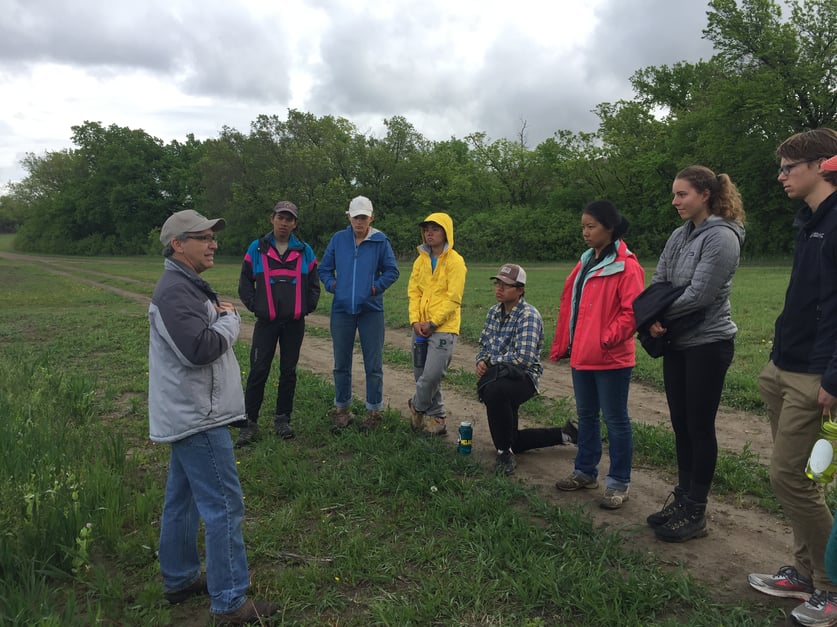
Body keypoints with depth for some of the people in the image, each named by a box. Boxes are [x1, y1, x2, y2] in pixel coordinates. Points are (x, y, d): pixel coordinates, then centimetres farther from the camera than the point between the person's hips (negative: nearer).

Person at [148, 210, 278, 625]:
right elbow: (200, 348, -28)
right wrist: (230, 320, -14)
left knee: (182, 499, 19)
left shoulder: (185, 285, 14)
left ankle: (179, 580, 33)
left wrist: (221, 318, 2)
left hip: (188, 416, 11)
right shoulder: (176, 290, -19)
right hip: (198, 419, -11)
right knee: (224, 507, -5)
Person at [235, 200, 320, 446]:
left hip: (295, 323, 2)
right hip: (267, 322, -2)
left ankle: (282, 419, 21)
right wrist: (255, 306, -2)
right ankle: (250, 422, 8)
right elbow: (245, 283, 6)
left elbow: (314, 284, 13)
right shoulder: (256, 249, 1)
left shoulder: (304, 251, 6)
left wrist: (307, 307, 3)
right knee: (258, 371, -3)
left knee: (288, 371, 8)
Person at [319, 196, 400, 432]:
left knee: (373, 365, 3)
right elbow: (324, 268, 12)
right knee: (341, 364, 10)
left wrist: (376, 287, -10)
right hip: (342, 309, 2)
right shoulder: (338, 239, 4)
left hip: (371, 310, -2)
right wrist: (332, 285, -4)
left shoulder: (380, 241, -1)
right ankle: (342, 409, 24)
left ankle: (374, 411, 16)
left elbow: (392, 271, 3)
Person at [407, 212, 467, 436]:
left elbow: (453, 298, -12)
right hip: (421, 328, 6)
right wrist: (415, 320, -5)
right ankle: (435, 417, 24)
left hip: (444, 328, -6)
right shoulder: (421, 260, 12)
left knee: (432, 375, -12)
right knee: (421, 374, 9)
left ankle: (417, 407, 15)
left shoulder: (455, 261, -6)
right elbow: (413, 292, 9)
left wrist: (432, 323, -14)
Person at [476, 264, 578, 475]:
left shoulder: (529, 316, -18)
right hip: (497, 379, 8)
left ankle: (505, 453, -25)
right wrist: (481, 361, -7)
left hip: (522, 378, -8)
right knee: (512, 441, 15)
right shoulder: (493, 312, 6)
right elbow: (483, 344, 16)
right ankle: (564, 434, 34)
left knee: (494, 391, -42)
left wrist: (492, 361, -17)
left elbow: (524, 358, -28)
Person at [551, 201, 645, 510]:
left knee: (615, 419, 4)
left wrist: (608, 338, -22)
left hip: (611, 359, -8)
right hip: (581, 355, 8)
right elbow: (568, 305, 16)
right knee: (586, 415, 18)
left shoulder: (626, 266, -12)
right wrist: (561, 344, 14)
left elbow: (632, 310, -18)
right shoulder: (585, 263, 13)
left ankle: (618, 483, 16)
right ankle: (585, 471, 32)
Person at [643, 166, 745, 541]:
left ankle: (695, 512, 14)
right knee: (680, 424, 14)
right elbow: (657, 282, 7)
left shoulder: (722, 237, -14)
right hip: (676, 343, 8)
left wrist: (660, 313, -7)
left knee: (700, 428, 2)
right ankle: (683, 497, 27)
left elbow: (698, 295, -20)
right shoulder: (680, 235, 9)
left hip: (707, 345, -7)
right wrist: (654, 319, -11)